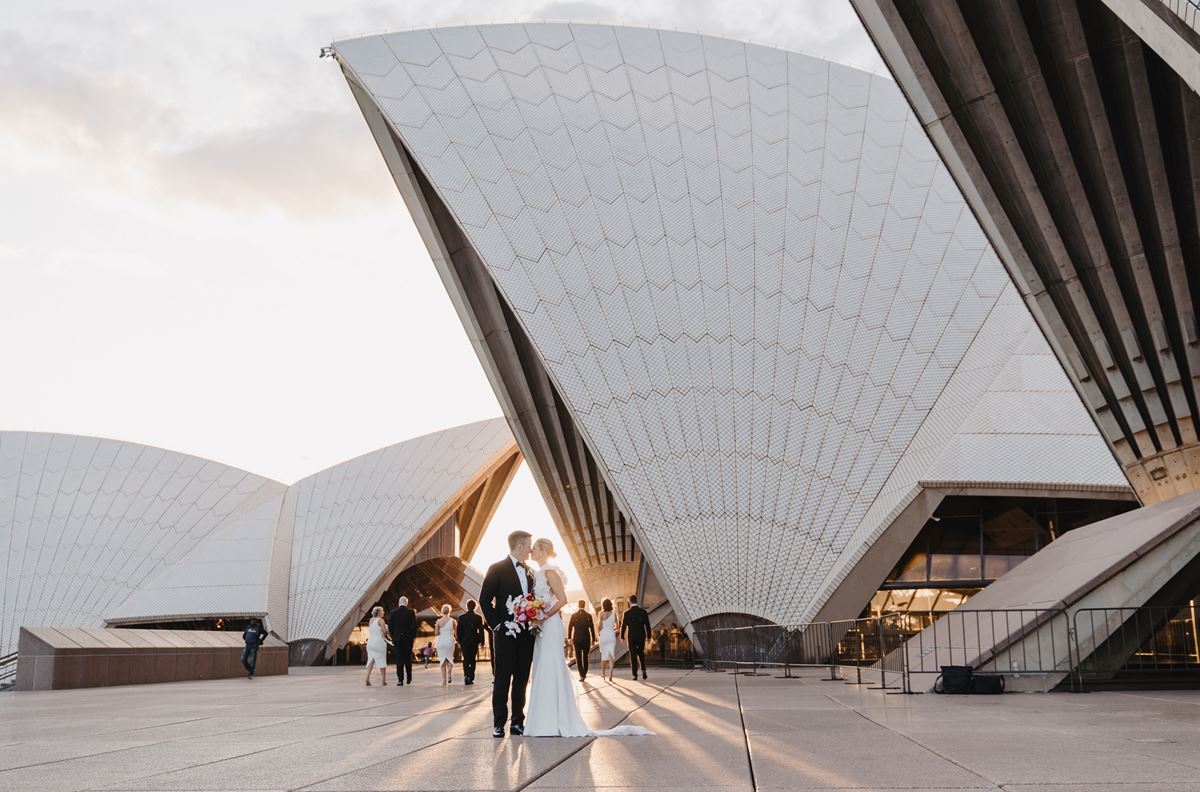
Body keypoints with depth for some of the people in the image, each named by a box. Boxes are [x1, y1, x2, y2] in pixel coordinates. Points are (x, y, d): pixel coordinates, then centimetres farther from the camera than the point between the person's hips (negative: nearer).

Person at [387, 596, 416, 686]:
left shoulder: (393, 613, 0)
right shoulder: (411, 612, -3)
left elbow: (390, 626, 0)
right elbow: (414, 625, -8)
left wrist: (393, 637, 11)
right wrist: (413, 636, 5)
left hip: (397, 638, 0)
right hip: (408, 638, 0)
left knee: (399, 659, 0)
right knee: (408, 658, 13)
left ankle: (400, 680, -5)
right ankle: (409, 679, 17)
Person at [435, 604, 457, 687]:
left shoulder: (439, 621, -3)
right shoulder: (452, 621, -4)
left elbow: (437, 633, -3)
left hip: (441, 642, 0)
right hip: (450, 642, 0)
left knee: (442, 661, 5)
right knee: (449, 659, 17)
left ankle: (444, 681, -1)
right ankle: (449, 676, -4)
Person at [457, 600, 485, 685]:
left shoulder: (461, 617, -1)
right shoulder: (478, 617, -4)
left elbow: (459, 631, 1)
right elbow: (481, 631, -4)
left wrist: (459, 642, 8)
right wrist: (481, 642, 2)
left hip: (464, 641, 0)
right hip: (474, 641, 0)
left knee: (465, 659, 6)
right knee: (472, 659, 8)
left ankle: (466, 675, -15)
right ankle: (471, 678, 5)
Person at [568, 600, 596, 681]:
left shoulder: (573, 615, -3)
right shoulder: (588, 616, -4)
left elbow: (570, 628, 0)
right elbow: (592, 628, -3)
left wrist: (569, 638, 9)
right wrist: (593, 639, 4)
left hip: (576, 639, -1)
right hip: (586, 639, 1)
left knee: (578, 658, 1)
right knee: (585, 657, 16)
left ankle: (581, 675, -10)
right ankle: (584, 673, 22)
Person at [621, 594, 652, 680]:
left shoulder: (627, 613, -8)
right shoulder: (643, 611, -3)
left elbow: (623, 626, -2)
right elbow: (647, 625, -1)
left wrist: (622, 637, 12)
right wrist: (649, 636, 8)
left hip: (631, 637, -2)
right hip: (642, 637, 2)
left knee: (633, 656, 6)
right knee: (641, 654, 19)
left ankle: (635, 675, 3)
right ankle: (643, 671, 4)